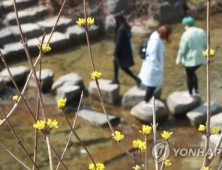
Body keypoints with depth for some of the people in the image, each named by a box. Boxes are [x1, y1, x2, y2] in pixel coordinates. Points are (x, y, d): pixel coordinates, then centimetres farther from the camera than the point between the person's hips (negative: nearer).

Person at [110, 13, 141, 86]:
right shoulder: (125, 26, 1)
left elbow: (118, 42, -25)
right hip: (126, 48, 10)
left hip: (122, 50, -10)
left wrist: (115, 54, -16)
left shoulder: (121, 29, -29)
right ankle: (115, 79, 34)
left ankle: (137, 79, 4)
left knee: (123, 67, 3)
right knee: (115, 62, 23)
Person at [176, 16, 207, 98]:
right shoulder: (201, 31, -2)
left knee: (189, 76, 16)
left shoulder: (186, 35, -21)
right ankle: (196, 90, 30)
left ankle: (190, 94, 32)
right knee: (192, 73, 29)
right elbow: (205, 45, 6)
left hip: (190, 60, -6)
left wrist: (178, 59, -5)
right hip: (200, 58, 6)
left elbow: (182, 49, -17)